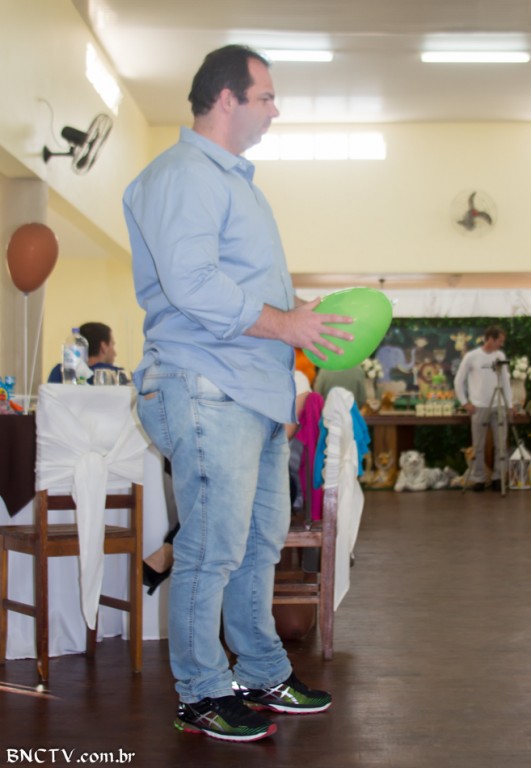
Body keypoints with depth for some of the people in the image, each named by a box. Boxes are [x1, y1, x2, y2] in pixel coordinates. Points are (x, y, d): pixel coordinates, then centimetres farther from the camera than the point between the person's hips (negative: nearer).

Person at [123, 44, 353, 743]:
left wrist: (305, 320, 14)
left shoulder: (235, 179, 24)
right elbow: (194, 285, -22)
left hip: (259, 392, 10)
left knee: (262, 542, 15)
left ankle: (262, 675, 27)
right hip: (209, 389, -10)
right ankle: (202, 695, 10)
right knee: (213, 550, -3)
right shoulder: (183, 175, -10)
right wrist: (287, 324, -16)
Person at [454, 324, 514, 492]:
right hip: (479, 408, -3)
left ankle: (497, 478, 12)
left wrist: (509, 404, 8)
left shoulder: (500, 356, 7)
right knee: (478, 446, 3)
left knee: (501, 444, 2)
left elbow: (505, 381, 13)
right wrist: (465, 403, -3)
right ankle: (478, 479, 11)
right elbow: (458, 381, 2)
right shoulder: (471, 356, -5)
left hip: (499, 407, 4)